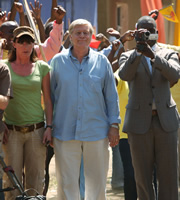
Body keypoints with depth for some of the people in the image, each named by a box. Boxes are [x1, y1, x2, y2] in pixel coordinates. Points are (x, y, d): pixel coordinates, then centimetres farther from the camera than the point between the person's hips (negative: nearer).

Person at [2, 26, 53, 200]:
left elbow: (48, 100, 7)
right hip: (12, 131, -1)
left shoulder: (42, 68, 6)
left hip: (36, 131, 1)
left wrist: (49, 127, 1)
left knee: (35, 181, 3)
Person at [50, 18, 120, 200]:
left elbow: (111, 96, 9)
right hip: (65, 131, -1)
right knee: (66, 181, 1)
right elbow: (50, 95, 9)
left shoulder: (102, 61, 6)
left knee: (97, 180, 7)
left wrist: (114, 124, 4)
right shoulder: (58, 61, 4)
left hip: (96, 131, 1)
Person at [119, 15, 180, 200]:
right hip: (139, 122, -1)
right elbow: (124, 75, -16)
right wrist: (138, 50, -28)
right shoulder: (128, 57, 6)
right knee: (143, 176, 3)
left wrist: (152, 55, -26)